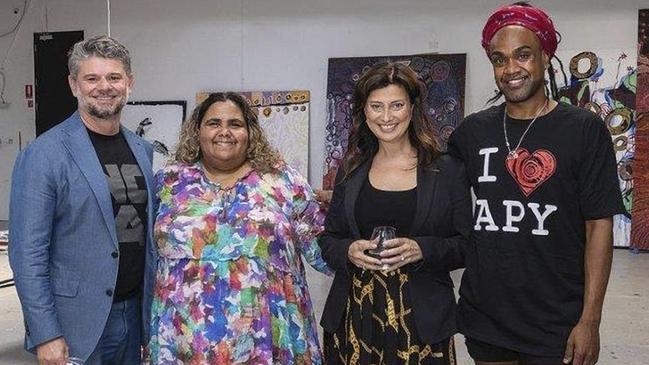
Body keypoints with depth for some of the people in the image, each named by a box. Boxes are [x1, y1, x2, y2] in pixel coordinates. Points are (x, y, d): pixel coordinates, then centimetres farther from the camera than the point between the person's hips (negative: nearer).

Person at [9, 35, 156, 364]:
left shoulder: (144, 151, 6)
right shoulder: (42, 155, -11)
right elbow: (27, 254, -13)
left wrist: (158, 307, 8)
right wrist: (45, 335, -15)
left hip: (136, 313, 5)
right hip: (78, 324, -5)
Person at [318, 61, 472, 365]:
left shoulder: (447, 170, -1)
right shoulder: (350, 171, 7)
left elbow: (467, 246, -1)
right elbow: (328, 241, 10)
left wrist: (421, 250, -17)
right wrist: (349, 251, -11)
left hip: (421, 316, -2)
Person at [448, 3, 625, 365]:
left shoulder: (585, 129, -5)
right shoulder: (472, 132, 3)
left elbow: (599, 226, -6)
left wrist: (590, 320, -10)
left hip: (557, 326, -3)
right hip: (483, 319, 3)